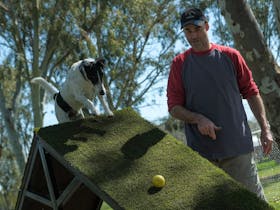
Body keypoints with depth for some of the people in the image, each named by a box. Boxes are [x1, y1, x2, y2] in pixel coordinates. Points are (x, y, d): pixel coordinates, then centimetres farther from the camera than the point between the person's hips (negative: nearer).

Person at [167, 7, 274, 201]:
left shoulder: (230, 56, 7)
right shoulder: (179, 64, 6)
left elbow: (252, 93, 10)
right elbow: (174, 107, 4)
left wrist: (265, 129, 3)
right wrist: (198, 118, -14)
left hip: (238, 148, 0)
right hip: (200, 153, 0)